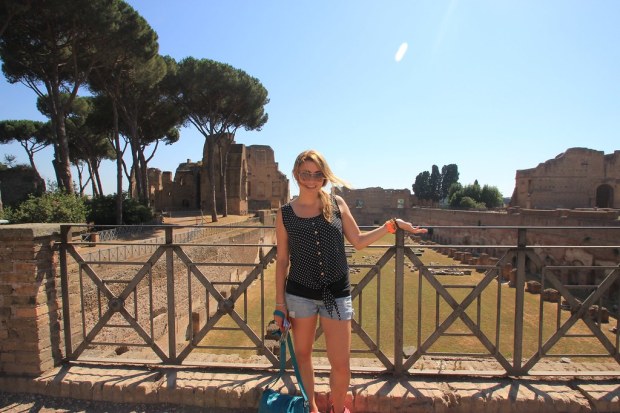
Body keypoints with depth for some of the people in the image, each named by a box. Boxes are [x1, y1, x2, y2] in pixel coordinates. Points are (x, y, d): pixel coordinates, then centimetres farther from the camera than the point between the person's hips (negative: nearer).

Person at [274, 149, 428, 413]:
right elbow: (282, 259, 1)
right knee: (302, 355, 17)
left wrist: (392, 225, 0)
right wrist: (280, 302, 1)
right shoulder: (285, 213, -2)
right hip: (300, 294, 0)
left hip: (337, 293, 0)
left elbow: (358, 241, 6)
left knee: (341, 364, 6)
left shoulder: (337, 204, 0)